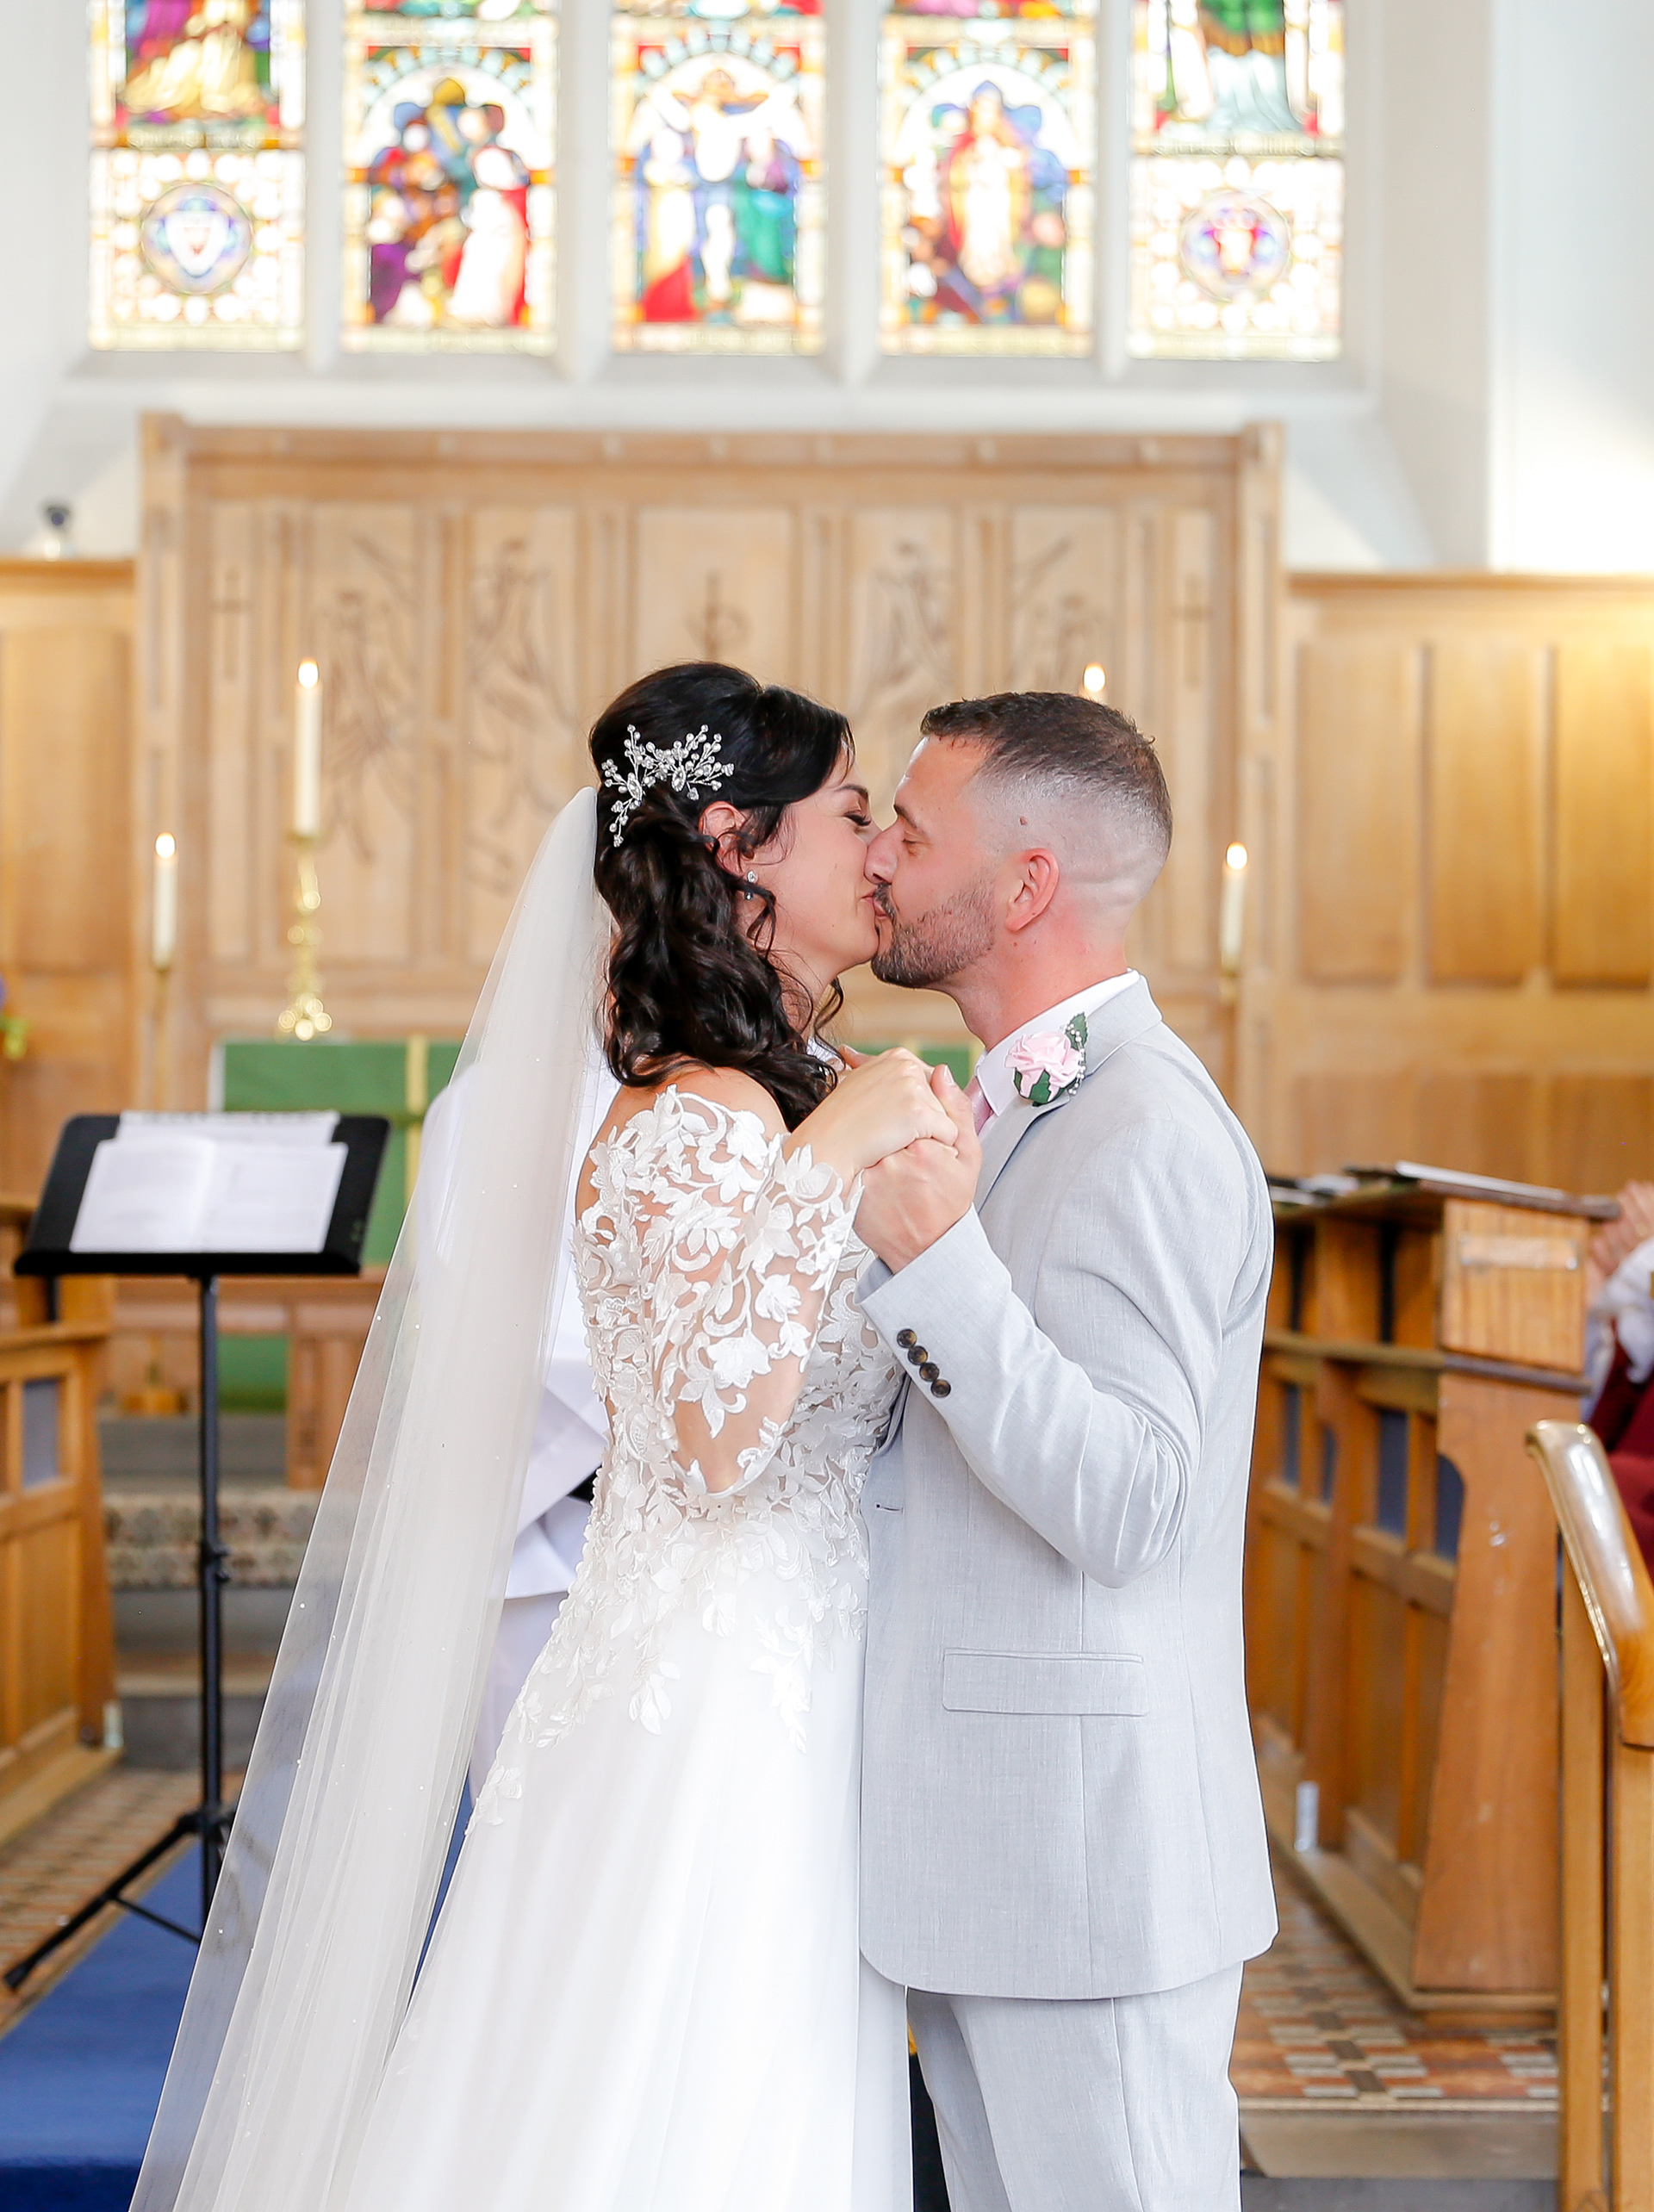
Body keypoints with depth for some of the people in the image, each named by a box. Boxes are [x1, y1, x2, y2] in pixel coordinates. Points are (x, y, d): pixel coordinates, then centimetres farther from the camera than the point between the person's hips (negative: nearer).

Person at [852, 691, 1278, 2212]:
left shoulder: (1147, 1133, -18)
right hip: (982, 1830, 10)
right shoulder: (1009, 1106, 14)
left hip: (1088, 1844, -10)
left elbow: (1126, 1506, -25)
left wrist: (938, 1257, -29)